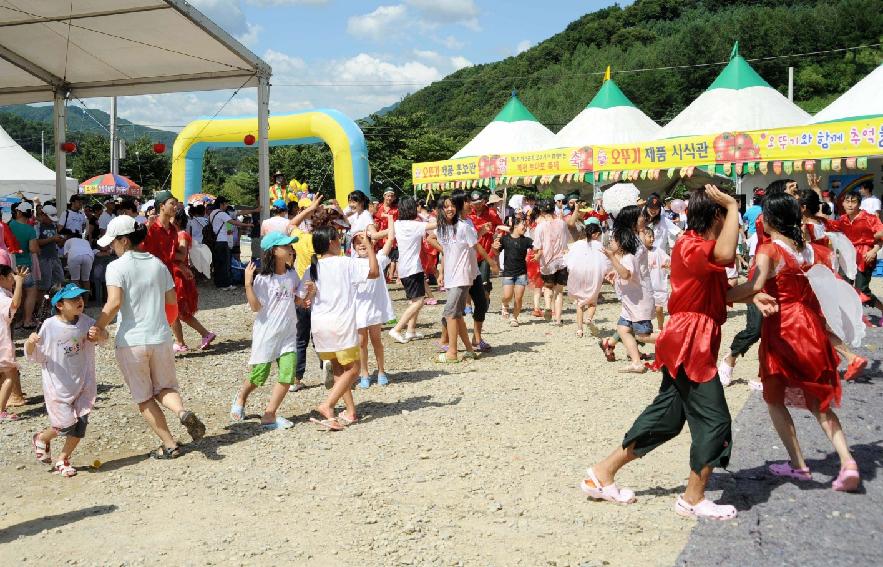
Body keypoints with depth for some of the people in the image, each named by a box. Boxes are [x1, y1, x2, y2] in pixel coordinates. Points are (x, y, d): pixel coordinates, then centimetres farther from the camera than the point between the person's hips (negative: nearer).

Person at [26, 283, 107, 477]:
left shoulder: (86, 321, -2)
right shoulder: (49, 326, -13)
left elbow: (104, 337, 12)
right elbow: (32, 354, -6)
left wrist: (98, 334, -11)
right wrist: (30, 342, -28)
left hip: (83, 383, 4)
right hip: (58, 386, -4)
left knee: (81, 423, 2)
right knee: (66, 424, -4)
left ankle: (63, 460, 25)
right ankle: (41, 438, 31)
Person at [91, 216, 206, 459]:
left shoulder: (116, 267, -9)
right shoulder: (158, 264, 6)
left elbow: (114, 303, -22)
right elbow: (172, 301, 9)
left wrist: (99, 327, -12)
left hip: (130, 341, -4)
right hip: (161, 338, 4)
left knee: (144, 398, 12)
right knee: (165, 387, 19)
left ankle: (169, 445, 11)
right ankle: (182, 411, -14)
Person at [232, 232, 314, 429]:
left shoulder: (292, 275, 3)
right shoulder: (262, 278, -14)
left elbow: (300, 301, 12)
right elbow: (255, 307, -16)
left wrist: (310, 292, -8)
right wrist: (248, 284, -27)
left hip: (288, 334, 5)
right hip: (266, 334, -4)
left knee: (287, 375, -6)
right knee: (259, 376, 6)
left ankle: (269, 415, 4)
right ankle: (241, 397, 38)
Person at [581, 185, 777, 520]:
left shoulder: (699, 247, 17)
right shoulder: (691, 246, -17)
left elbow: (721, 292, 21)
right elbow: (725, 256, -39)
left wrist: (753, 296, 4)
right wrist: (733, 205, -28)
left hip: (690, 343, 11)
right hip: (690, 345, -11)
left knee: (666, 416, 15)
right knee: (715, 419, -2)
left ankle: (603, 473, 21)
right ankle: (693, 499, 12)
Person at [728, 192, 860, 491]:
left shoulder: (769, 251, -13)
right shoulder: (809, 249, 8)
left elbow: (755, 286, -30)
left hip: (781, 328, -6)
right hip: (811, 326, 6)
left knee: (774, 398, 13)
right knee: (817, 401, 14)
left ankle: (798, 465, 13)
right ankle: (847, 461, -1)